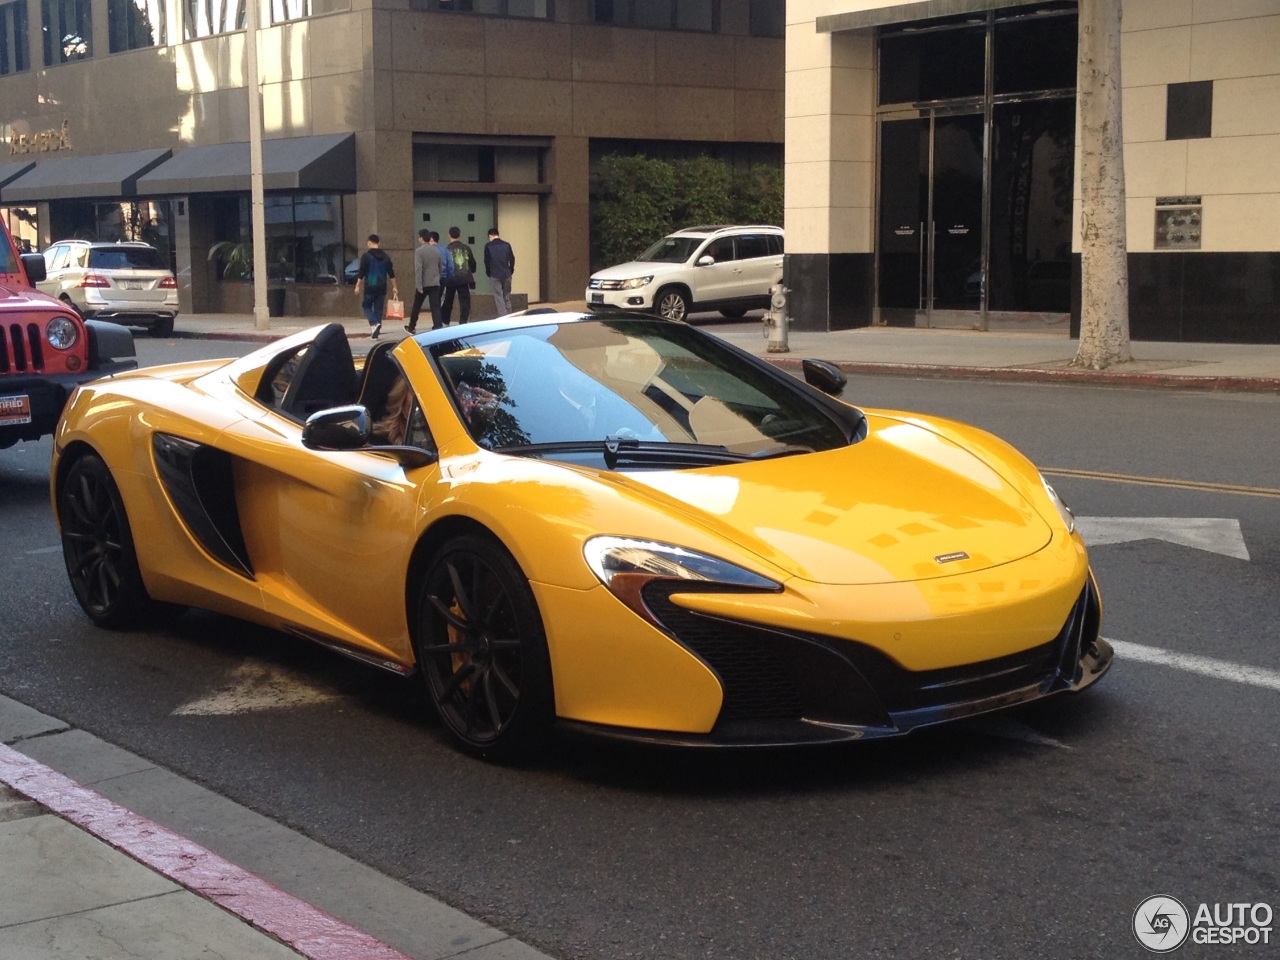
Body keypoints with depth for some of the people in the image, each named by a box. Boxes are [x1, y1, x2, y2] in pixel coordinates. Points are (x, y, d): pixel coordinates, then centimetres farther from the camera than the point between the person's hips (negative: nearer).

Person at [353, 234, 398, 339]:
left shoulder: (366, 256, -8)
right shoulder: (385, 256, 8)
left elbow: (361, 273, -10)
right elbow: (391, 273, 10)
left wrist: (358, 286, -3)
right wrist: (394, 287, 16)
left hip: (370, 286, -4)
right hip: (382, 287, 4)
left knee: (366, 306, 10)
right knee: (378, 309, 8)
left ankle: (374, 323, -16)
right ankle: (375, 333, 7)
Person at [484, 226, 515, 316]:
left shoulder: (488, 246, -3)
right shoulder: (506, 245, 4)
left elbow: (486, 261, -2)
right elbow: (512, 259, 3)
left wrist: (488, 273, 11)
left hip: (495, 276, -3)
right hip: (506, 275, 3)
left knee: (499, 298, -2)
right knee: (507, 298, 11)